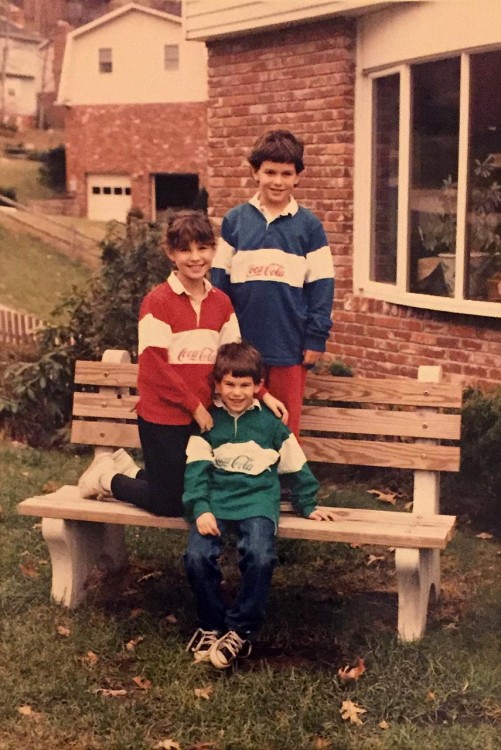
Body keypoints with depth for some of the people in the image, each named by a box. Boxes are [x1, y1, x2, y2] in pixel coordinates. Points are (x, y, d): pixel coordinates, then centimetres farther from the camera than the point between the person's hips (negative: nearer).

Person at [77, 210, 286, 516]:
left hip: (201, 416, 6)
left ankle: (129, 470, 33)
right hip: (163, 418, -6)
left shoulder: (221, 302, 6)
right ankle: (108, 477, 26)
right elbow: (155, 368, -15)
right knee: (169, 504, 2)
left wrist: (262, 394, -2)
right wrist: (195, 407, -12)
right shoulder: (157, 302, -12)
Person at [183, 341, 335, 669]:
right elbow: (196, 469, -1)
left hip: (257, 500, 0)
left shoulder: (270, 422, 9)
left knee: (260, 558, -28)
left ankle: (241, 630, -7)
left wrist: (308, 505, 19)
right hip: (215, 500, 0)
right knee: (198, 556, -25)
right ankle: (211, 625, 0)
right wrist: (200, 509, -14)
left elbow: (296, 466, 17)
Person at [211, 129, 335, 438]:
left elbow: (321, 286, 1)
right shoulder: (235, 220, 3)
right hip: (242, 343, 1)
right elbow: (220, 281, 5)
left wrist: (316, 338, -5)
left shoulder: (309, 226, 1)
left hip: (289, 346, -1)